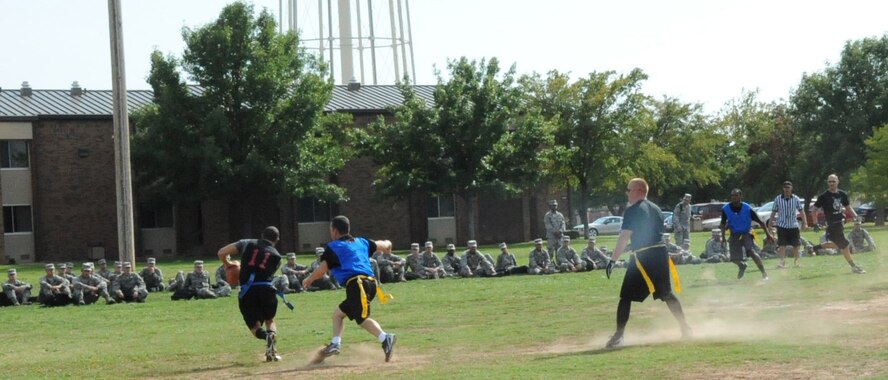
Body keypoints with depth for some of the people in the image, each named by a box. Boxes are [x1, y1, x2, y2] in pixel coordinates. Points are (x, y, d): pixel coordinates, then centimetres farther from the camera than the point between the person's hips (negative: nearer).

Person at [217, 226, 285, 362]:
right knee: (270, 320, 23)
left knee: (254, 326, 10)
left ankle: (265, 335, -24)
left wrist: (228, 265, 28)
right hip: (266, 289, 0)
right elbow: (268, 274, 12)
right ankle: (272, 334, -9)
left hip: (247, 291, 0)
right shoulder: (276, 256, 15)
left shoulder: (248, 243, 13)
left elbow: (221, 252, 8)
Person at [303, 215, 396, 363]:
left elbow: (321, 270, 1)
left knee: (362, 319, -22)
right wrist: (387, 244, 59)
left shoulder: (332, 247, 6)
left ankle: (385, 338, -42)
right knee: (338, 312, 23)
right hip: (370, 283, 8)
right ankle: (335, 344, 15)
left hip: (356, 284, -8)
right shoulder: (361, 242, 23)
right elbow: (382, 246, 36)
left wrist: (308, 280, 19)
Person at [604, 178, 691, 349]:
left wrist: (612, 260, -18)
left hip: (643, 257, -7)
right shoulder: (656, 209, 16)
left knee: (626, 296, -5)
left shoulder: (632, 211, -9)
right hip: (661, 253, 7)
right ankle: (685, 328, 22)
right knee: (666, 294, 20)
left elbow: (624, 238, -17)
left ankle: (618, 336, -11)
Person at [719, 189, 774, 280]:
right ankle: (742, 266, 36)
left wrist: (768, 234, -12)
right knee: (734, 258, -3)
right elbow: (723, 224, 2)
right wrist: (723, 237, -10)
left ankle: (764, 273, -19)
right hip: (734, 234, 3)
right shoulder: (726, 209, -10)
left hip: (746, 233, -3)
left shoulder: (747, 208, -16)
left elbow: (760, 221, -10)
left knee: (750, 251, -27)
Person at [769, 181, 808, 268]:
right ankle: (782, 262, -11)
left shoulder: (796, 199, 1)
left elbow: (801, 211, 5)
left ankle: (795, 262, 20)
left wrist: (805, 223, -2)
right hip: (782, 226, -1)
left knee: (796, 245, 6)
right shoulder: (778, 199, 0)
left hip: (794, 226, 1)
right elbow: (773, 212, 5)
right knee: (782, 245, -9)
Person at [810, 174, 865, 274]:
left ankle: (817, 247, 31)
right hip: (832, 224, -7)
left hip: (841, 222, 7)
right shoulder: (823, 196, -9)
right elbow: (814, 210, -4)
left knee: (839, 245, 15)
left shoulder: (842, 194, 7)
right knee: (844, 245, -5)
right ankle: (853, 266, 5)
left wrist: (856, 216, 1)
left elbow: (848, 207, 17)